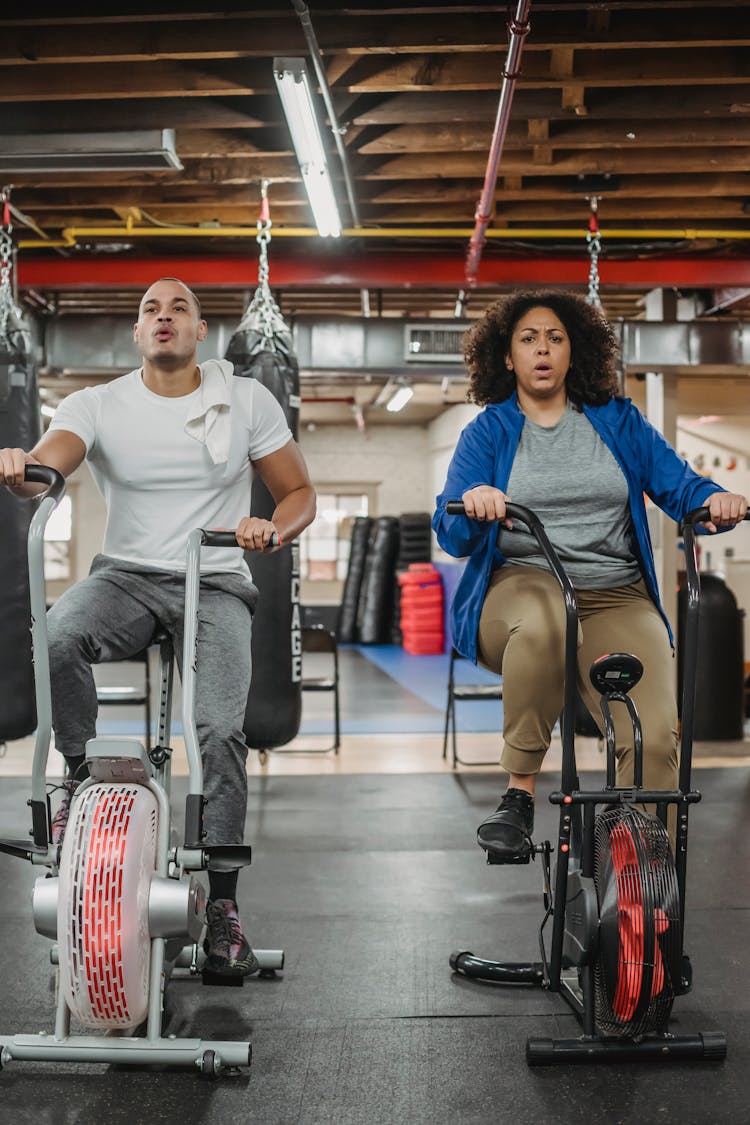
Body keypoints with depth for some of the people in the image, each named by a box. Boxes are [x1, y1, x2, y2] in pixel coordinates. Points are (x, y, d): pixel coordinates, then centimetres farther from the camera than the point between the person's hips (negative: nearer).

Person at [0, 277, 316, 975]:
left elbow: (299, 492, 9)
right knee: (58, 636, -33)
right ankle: (80, 777, -9)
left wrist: (274, 529, -15)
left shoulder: (247, 400, 5)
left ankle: (221, 904, -8)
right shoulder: (98, 404, 4)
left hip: (215, 583, 0)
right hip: (125, 576, 1)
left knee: (220, 730, -21)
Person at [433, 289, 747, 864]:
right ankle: (519, 795, -25)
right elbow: (452, 535, -2)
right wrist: (472, 506, -26)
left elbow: (679, 484, 7)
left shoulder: (618, 420, 15)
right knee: (543, 619, -40)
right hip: (519, 586, -1)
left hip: (615, 599, 1)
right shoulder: (486, 433, 11)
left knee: (654, 739, -25)